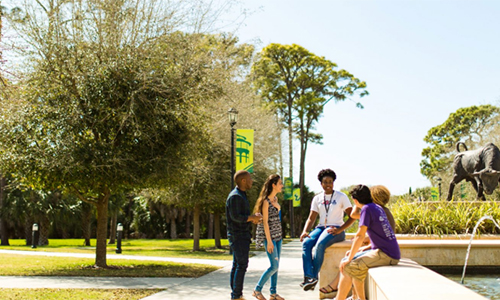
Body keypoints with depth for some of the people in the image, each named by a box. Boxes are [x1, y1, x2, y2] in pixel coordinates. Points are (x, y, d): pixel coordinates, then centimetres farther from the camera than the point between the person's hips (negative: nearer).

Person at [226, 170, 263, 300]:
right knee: (242, 264, -10)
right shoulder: (235, 196, -15)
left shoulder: (241, 195, 18)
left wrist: (252, 218, 6)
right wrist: (252, 217, -14)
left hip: (242, 235, 10)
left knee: (237, 265, 10)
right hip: (238, 235, -10)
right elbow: (235, 216, -22)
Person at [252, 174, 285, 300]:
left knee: (275, 266, 9)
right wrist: (269, 241, -17)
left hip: (277, 236, 8)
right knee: (274, 266, -9)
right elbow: (265, 222, -16)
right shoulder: (266, 201, -14)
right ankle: (257, 290, 5)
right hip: (269, 237, -8)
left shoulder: (275, 199, 11)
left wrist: (276, 205, 5)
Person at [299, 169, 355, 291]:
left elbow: (352, 217, -1)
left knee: (320, 244, -35)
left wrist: (339, 230, -15)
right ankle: (308, 276, -36)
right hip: (321, 228, 4)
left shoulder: (341, 197, 3)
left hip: (335, 229, -4)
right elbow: (311, 218, 12)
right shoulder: (317, 198, 15)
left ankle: (314, 277, -29)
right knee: (306, 243, -27)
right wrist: (305, 231, -9)